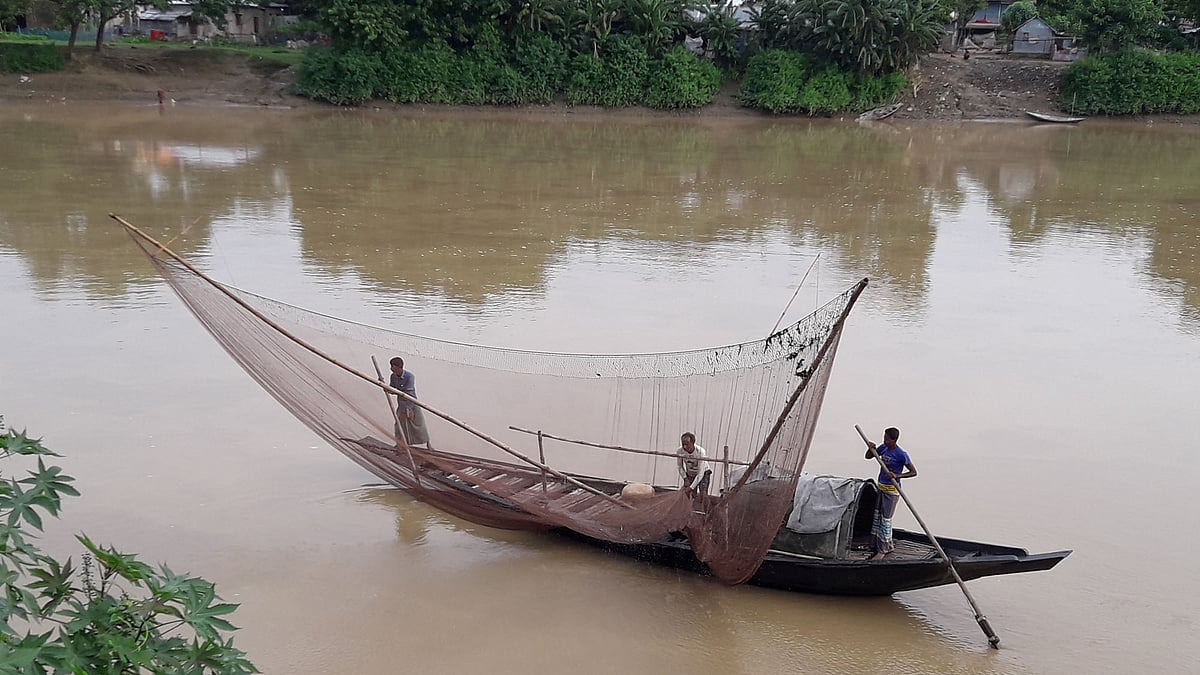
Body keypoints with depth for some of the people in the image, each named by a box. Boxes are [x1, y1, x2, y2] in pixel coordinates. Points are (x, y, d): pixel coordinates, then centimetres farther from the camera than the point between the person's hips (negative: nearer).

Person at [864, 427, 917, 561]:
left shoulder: (901, 455, -17)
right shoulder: (883, 448, 3)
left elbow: (914, 472, -14)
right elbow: (868, 457, 14)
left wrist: (897, 475, -28)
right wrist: (871, 448, -8)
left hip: (892, 490, -8)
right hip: (881, 488, 8)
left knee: (885, 519, -4)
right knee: (877, 518, 10)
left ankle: (882, 551, 4)